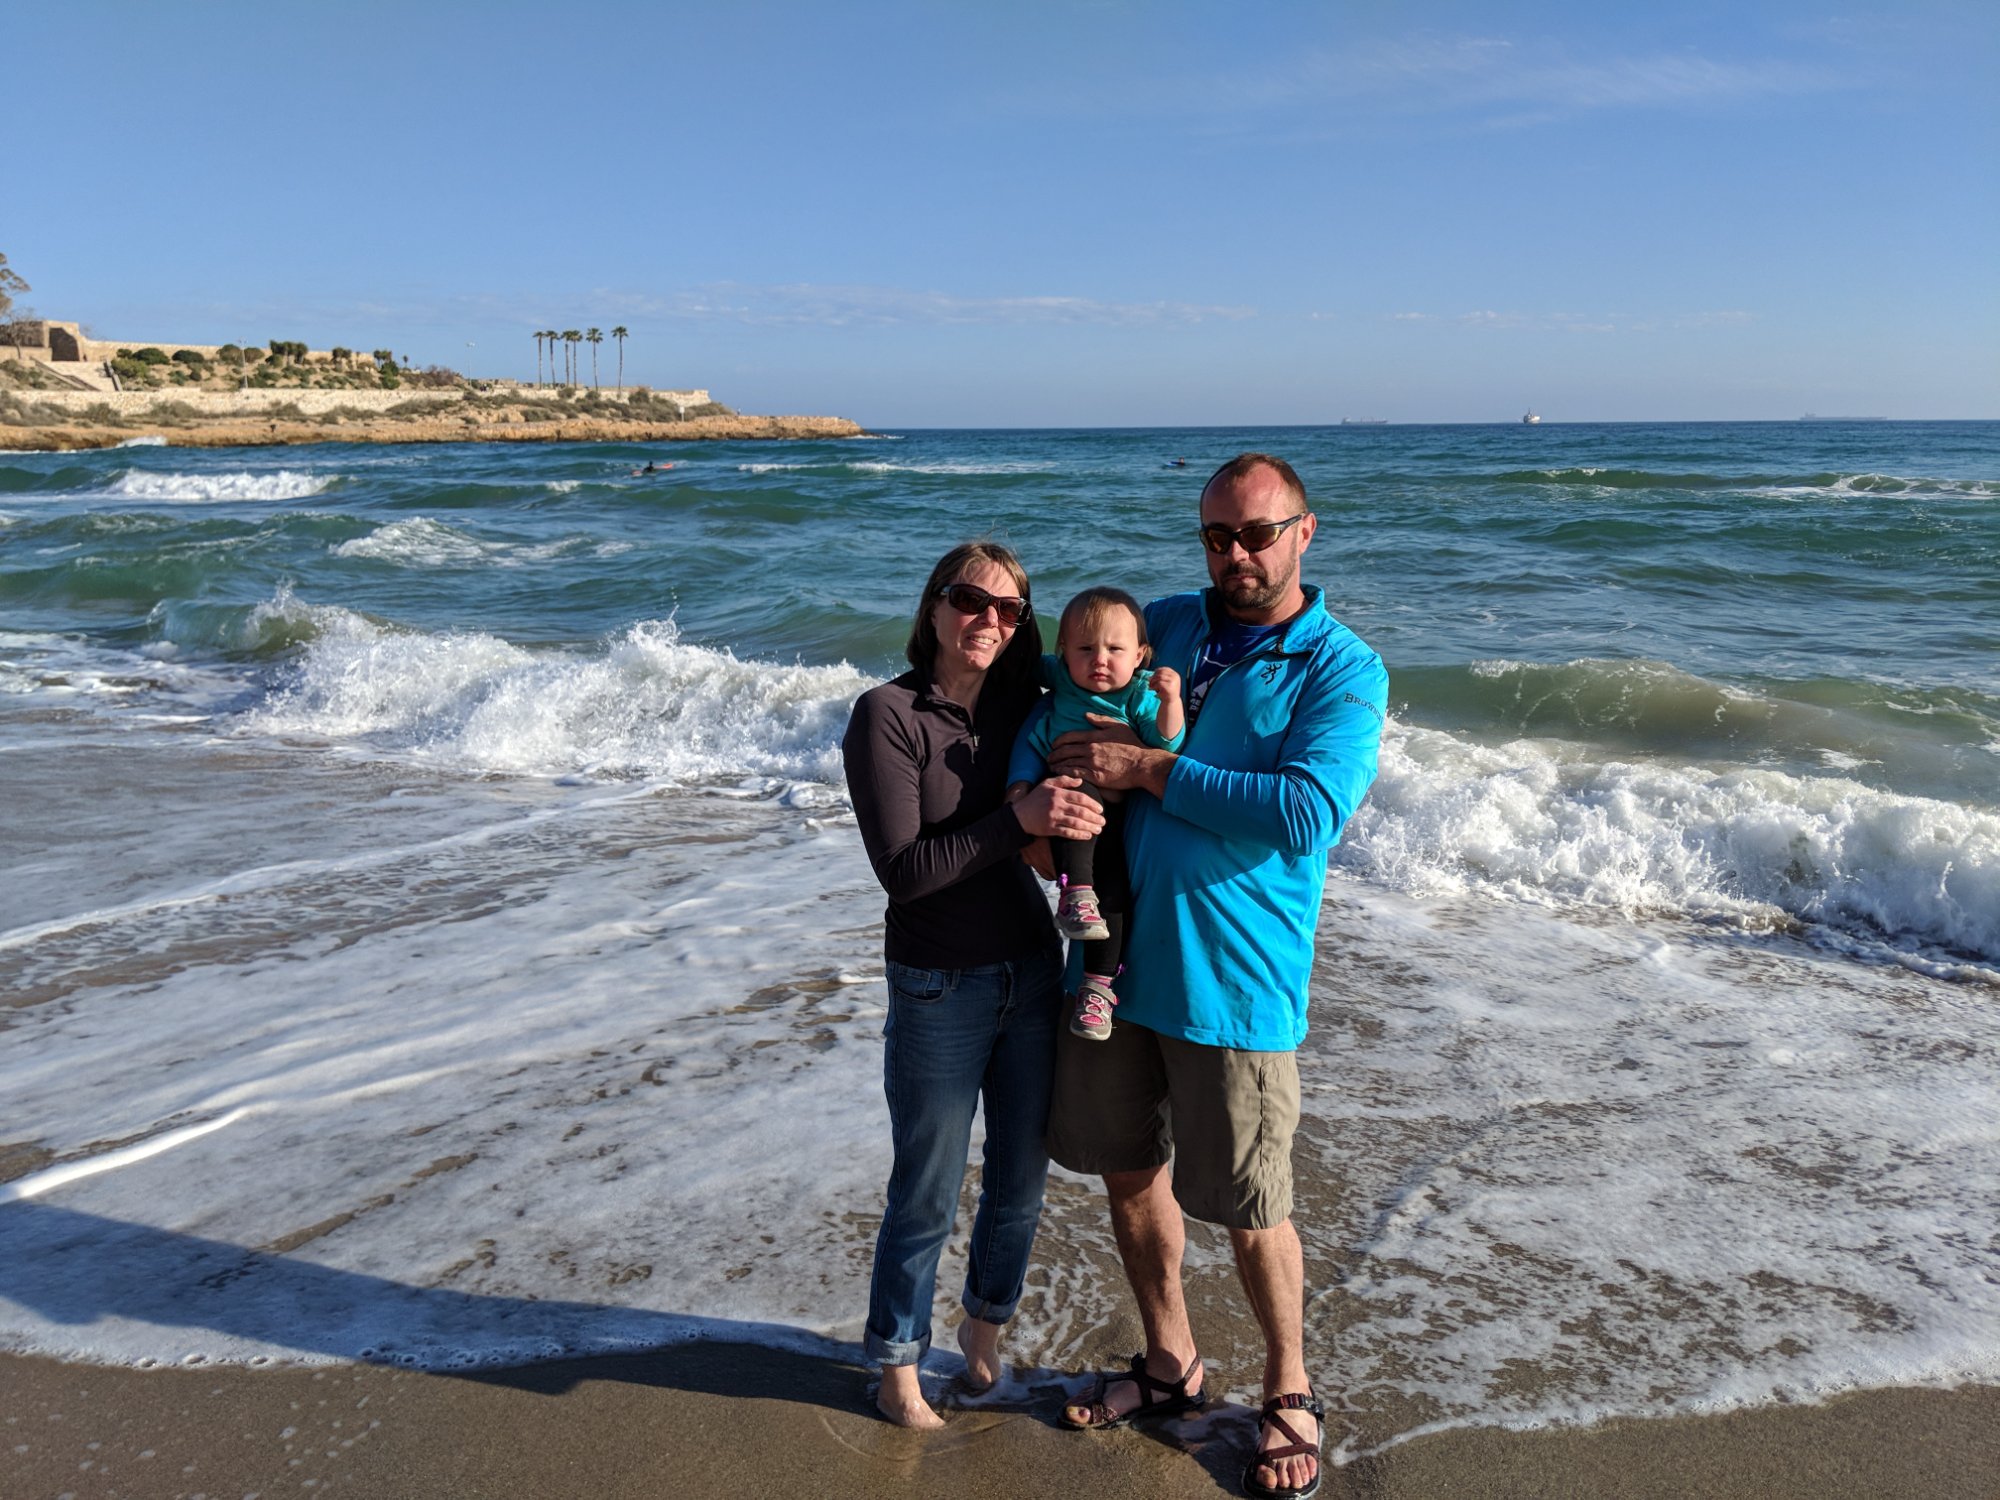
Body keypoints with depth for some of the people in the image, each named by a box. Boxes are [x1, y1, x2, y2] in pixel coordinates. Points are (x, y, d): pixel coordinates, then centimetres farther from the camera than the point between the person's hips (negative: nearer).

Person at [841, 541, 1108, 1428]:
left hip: (1032, 976, 5)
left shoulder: (1024, 707, 2)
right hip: (938, 991, -5)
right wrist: (1019, 820, -30)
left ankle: (985, 1328, 44)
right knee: (926, 1199, 9)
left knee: (1019, 1186, 18)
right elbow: (902, 870, -20)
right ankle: (897, 1364, 33)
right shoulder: (887, 715, -14)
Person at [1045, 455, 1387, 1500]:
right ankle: (1169, 1366, 41)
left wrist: (1148, 770, -20)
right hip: (1115, 955, 5)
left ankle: (1289, 1395, 32)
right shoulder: (1165, 624, 8)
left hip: (1232, 980, -5)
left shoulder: (1342, 669, -7)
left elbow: (1307, 813, -22)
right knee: (1128, 1171, 18)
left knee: (1247, 1212, 6)